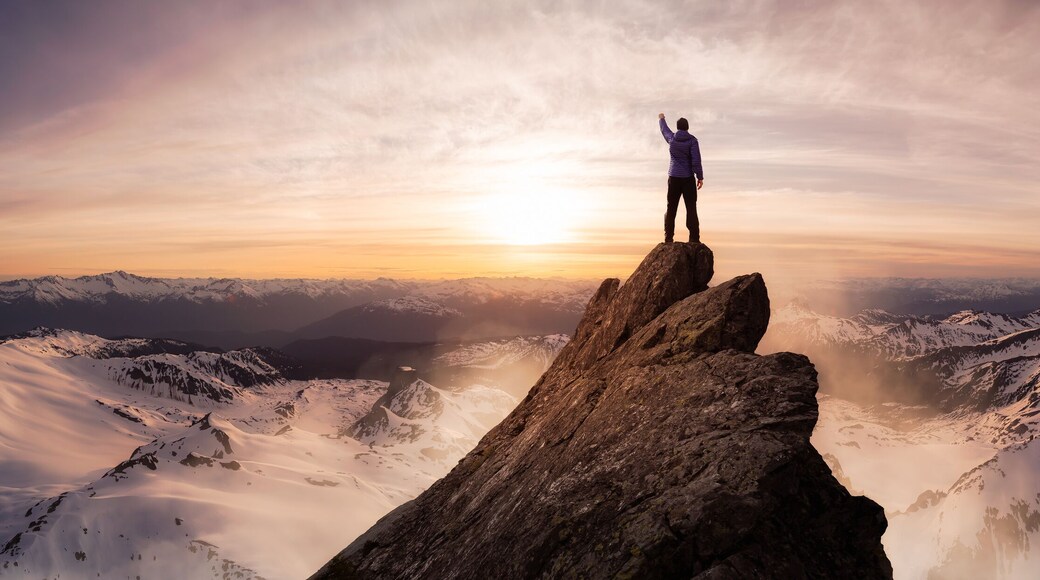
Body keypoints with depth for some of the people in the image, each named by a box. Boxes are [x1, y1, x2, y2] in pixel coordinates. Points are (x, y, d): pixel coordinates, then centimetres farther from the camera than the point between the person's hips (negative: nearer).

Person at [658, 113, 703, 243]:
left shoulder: (671, 138, 2)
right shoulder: (692, 140, -8)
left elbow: (664, 130, 25)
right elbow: (696, 160, -15)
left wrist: (662, 119, 45)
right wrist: (700, 177, -7)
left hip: (673, 178, 3)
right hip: (688, 178, -3)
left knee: (671, 208, 8)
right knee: (691, 208, -1)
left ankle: (668, 237, 7)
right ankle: (694, 238, -5)